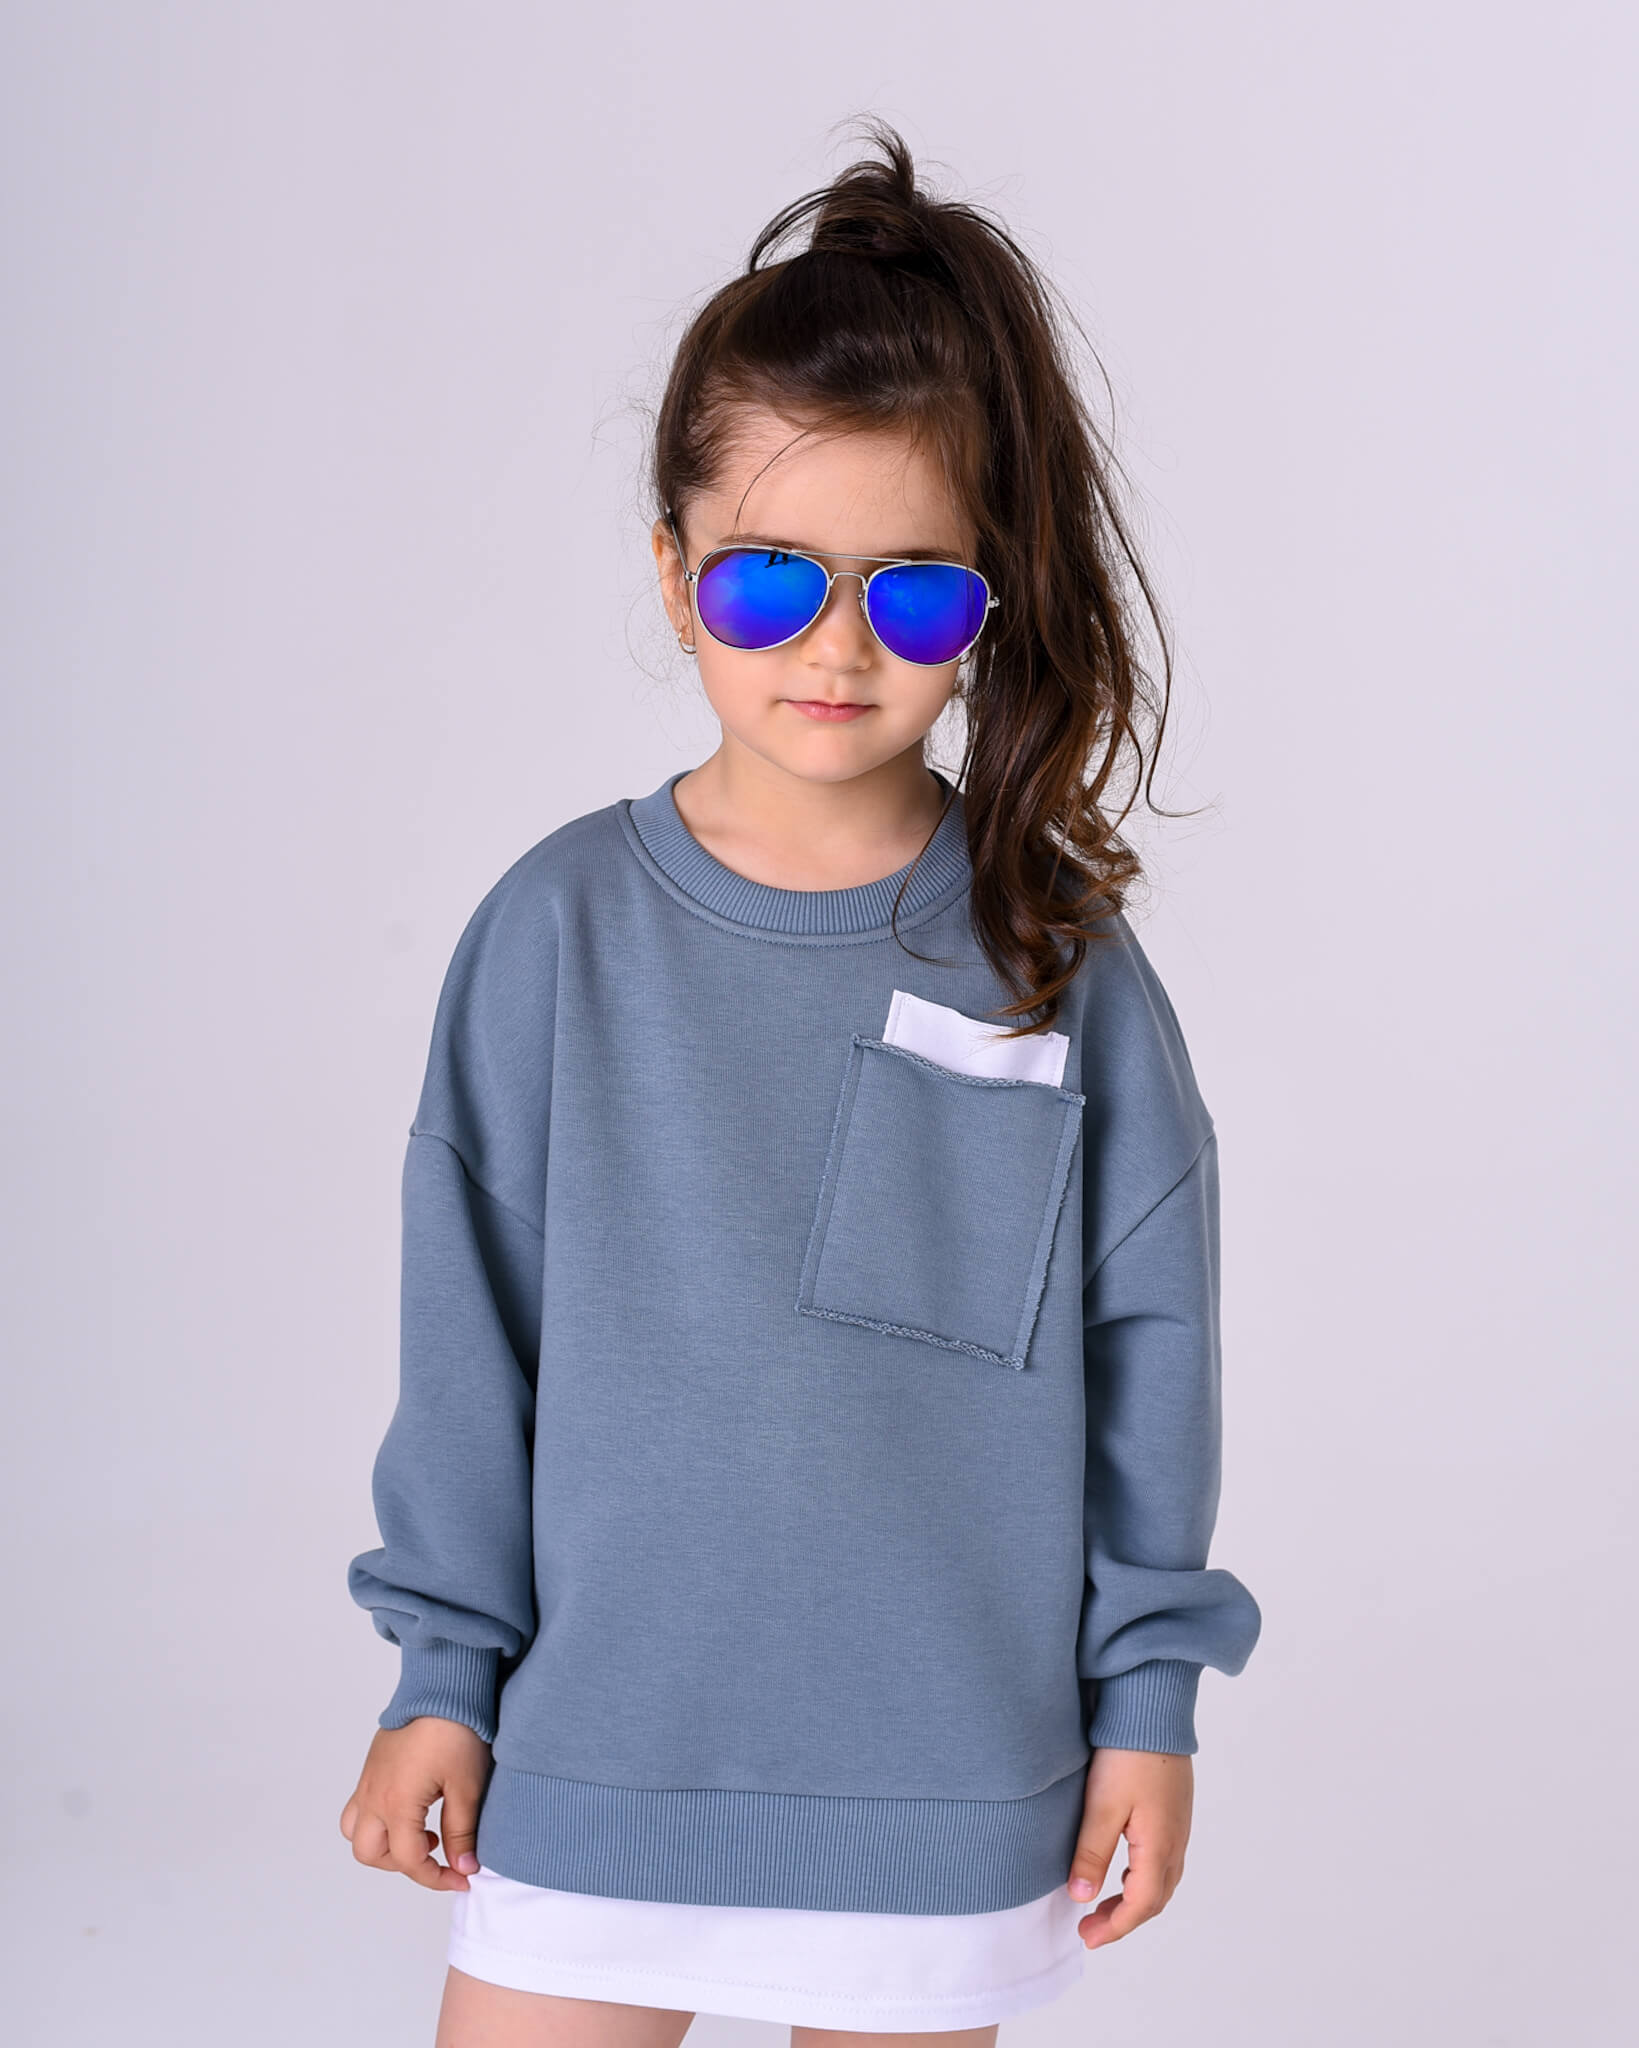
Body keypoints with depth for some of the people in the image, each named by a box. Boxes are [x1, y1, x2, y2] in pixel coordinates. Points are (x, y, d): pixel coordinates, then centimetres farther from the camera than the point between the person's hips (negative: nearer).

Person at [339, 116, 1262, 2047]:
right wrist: (442, 1672, 2)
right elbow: (472, 1327, -1)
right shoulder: (563, 928, -7)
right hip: (593, 1752, 0)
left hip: (952, 1779, 0)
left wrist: (1148, 1701, 3)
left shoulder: (1056, 952, -6)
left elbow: (1147, 1342, 0)